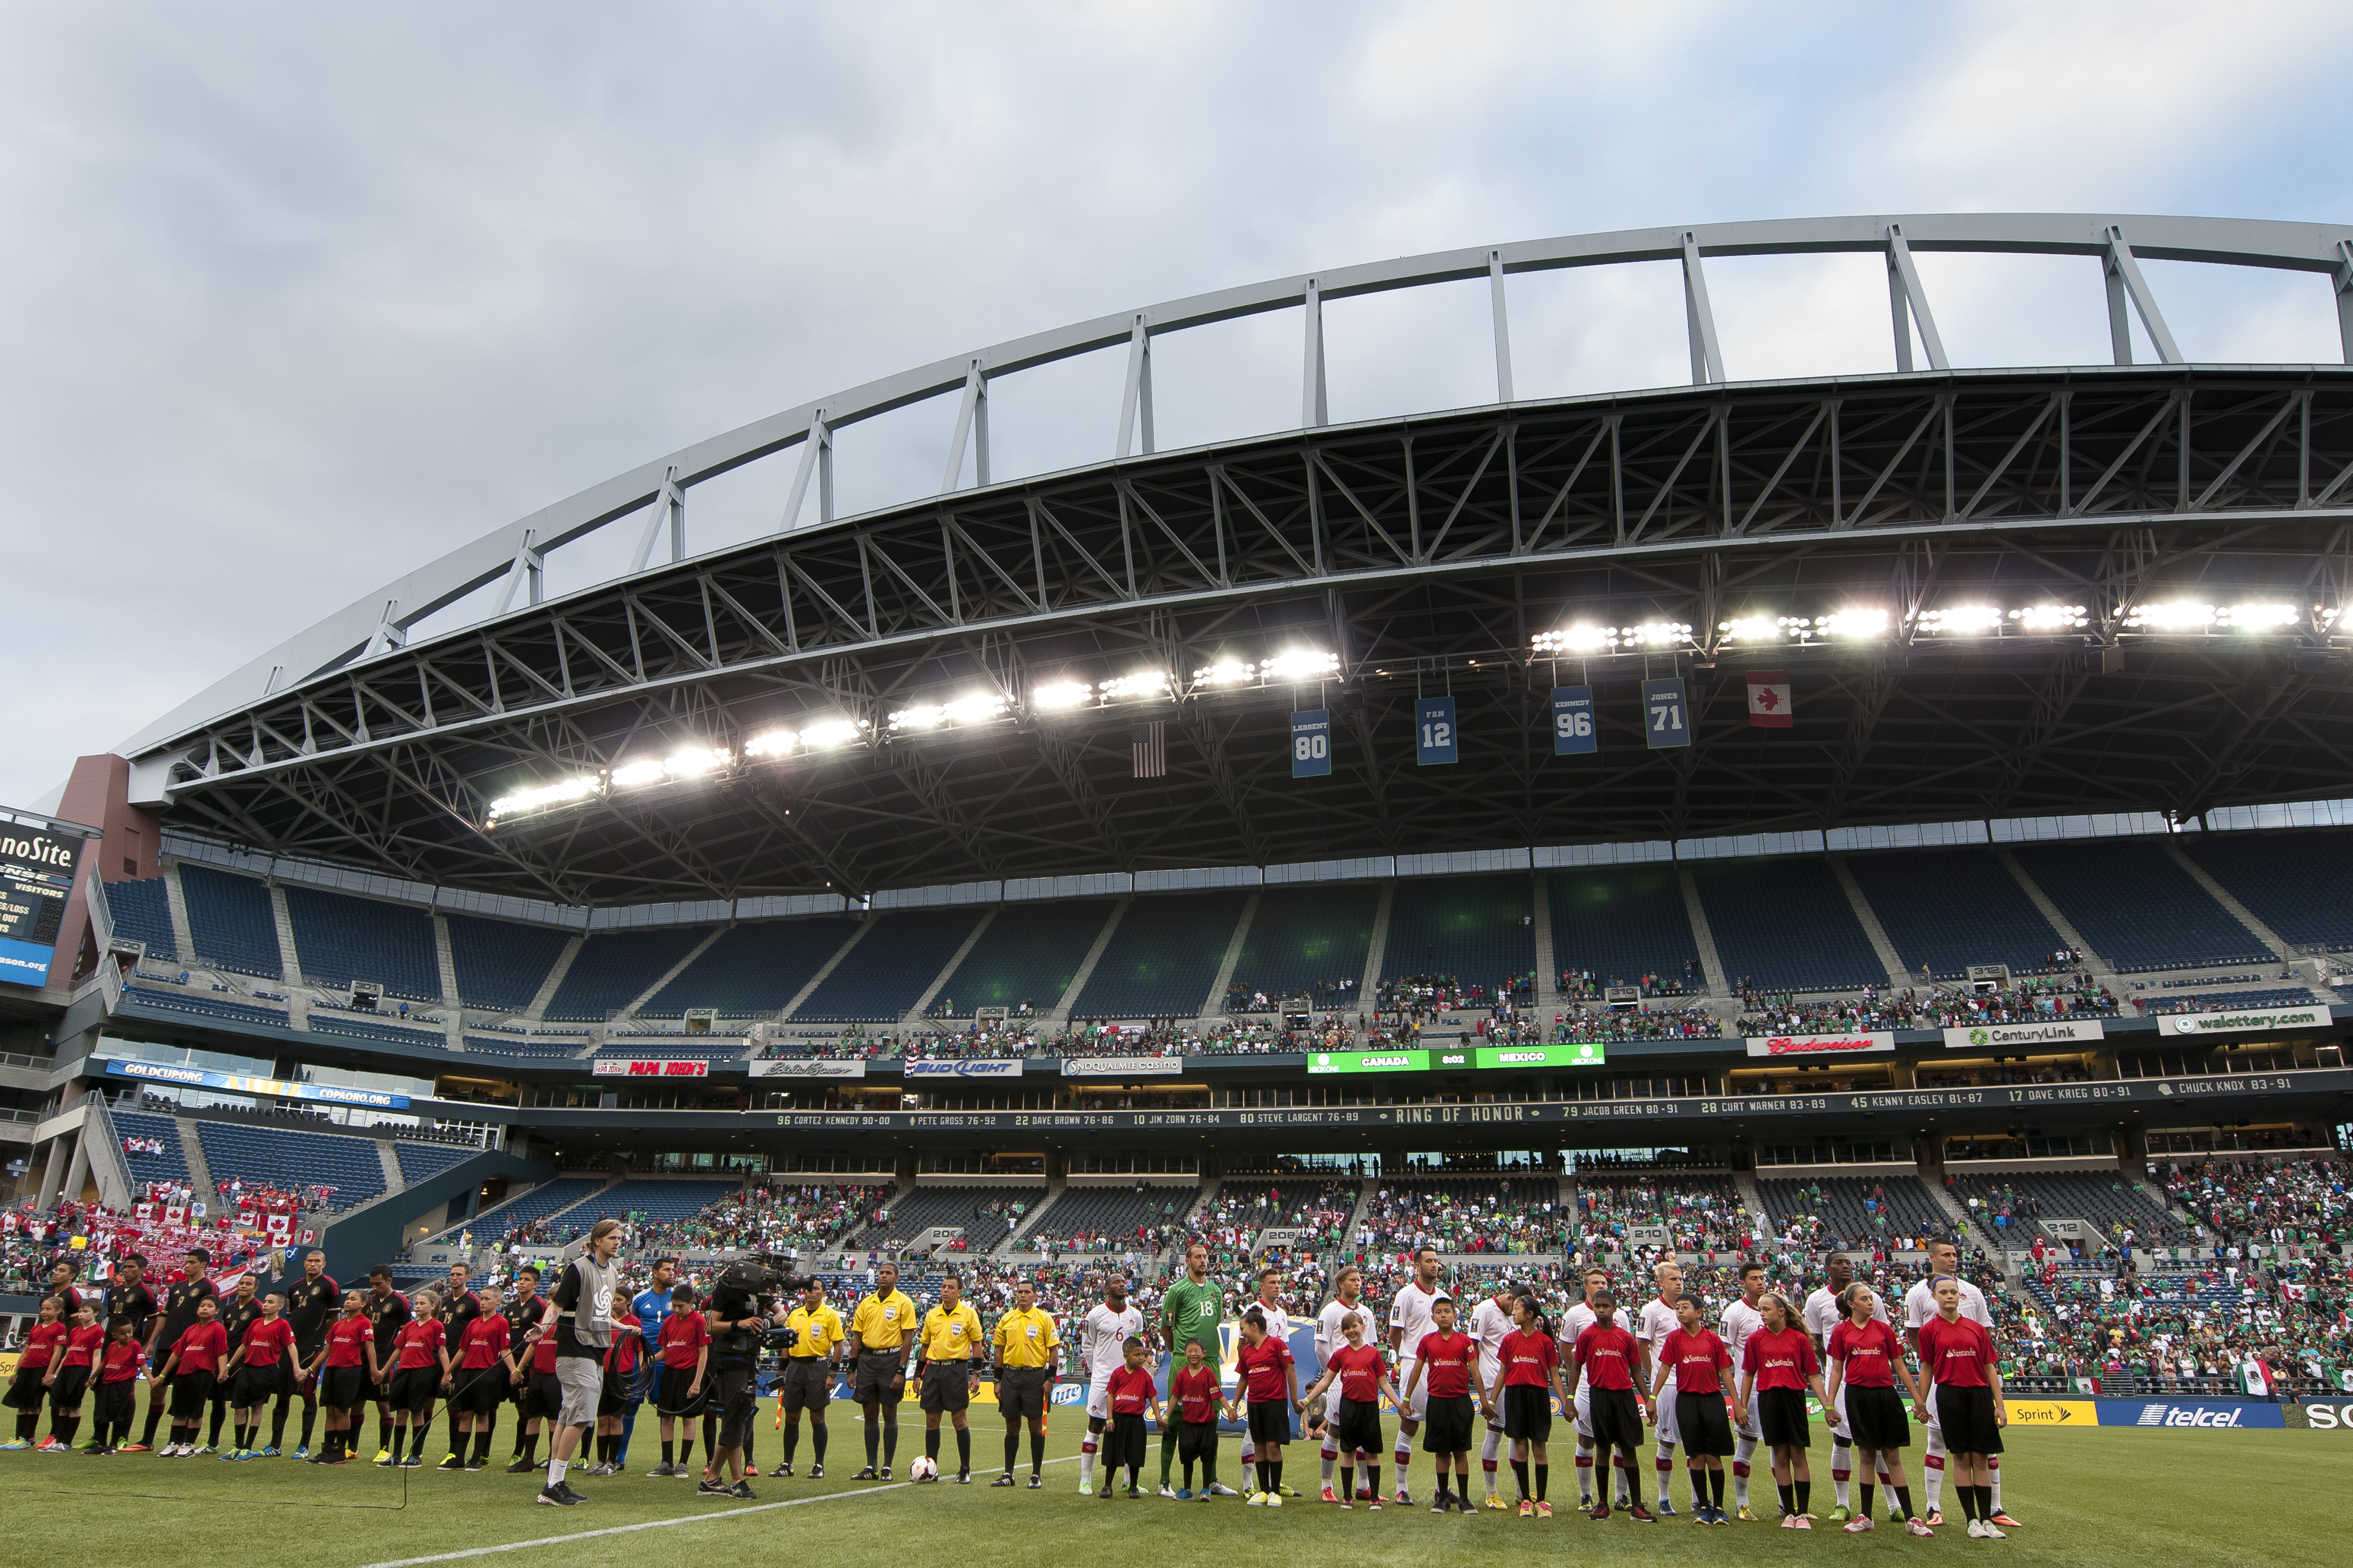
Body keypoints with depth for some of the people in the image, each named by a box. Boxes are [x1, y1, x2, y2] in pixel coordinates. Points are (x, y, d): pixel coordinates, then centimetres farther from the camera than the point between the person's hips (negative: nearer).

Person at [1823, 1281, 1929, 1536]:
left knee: (1893, 1456, 2)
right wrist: (1830, 1404, 3)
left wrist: (1918, 1399, 5)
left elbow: (1900, 1367, 9)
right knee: (1867, 1455, 4)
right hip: (1857, 1396, -1)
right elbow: (1836, 1370, 6)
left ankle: (1910, 1518, 6)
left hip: (1885, 1394, 1)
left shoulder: (1884, 1329, 6)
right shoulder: (1841, 1331, 3)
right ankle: (1866, 1517, 14)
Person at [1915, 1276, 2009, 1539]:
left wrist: (2000, 1404, 4)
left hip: (1980, 1394, 2)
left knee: (1981, 1458, 3)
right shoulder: (1929, 1330, 3)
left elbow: (1990, 1367, 8)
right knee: (1961, 1458, 1)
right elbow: (1927, 1368, 8)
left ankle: (1988, 1519, 8)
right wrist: (1921, 1403, 6)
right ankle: (1972, 1519, 7)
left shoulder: (1977, 1328, 8)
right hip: (1950, 1396, -2)